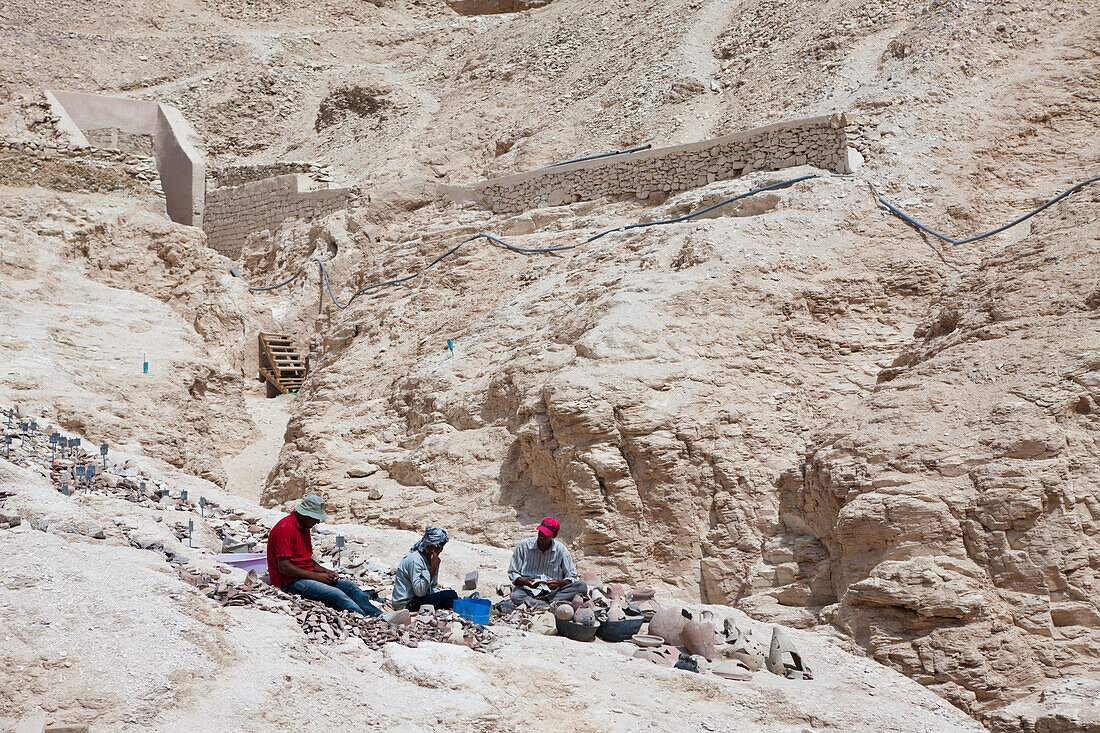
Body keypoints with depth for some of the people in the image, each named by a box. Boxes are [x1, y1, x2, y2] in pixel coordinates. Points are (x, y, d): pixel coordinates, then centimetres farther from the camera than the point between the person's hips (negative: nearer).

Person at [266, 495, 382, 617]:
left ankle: (379, 615, -21)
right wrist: (317, 576, -18)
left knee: (350, 586, -8)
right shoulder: (286, 528, -16)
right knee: (336, 595, -27)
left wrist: (325, 572, 3)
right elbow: (284, 567, -22)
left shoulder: (304, 527, 16)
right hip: (290, 582, -9)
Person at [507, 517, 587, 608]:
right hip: (529, 590, -1)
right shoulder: (523, 545, -1)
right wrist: (526, 582, -20)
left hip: (552, 591, 2)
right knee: (516, 597, -37)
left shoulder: (560, 550, 2)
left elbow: (572, 578, 2)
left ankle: (544, 599, -29)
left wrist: (559, 583, -21)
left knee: (582, 587, -23)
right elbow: (512, 573, 2)